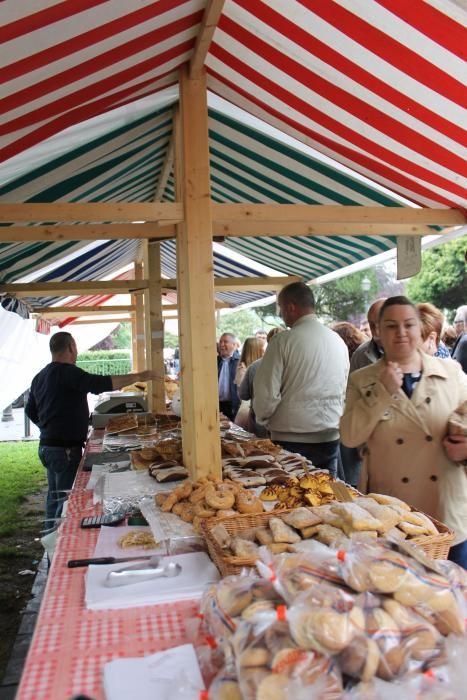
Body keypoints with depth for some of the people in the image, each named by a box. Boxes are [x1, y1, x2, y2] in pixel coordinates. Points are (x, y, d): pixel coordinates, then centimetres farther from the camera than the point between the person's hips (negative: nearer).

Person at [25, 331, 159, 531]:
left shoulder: (40, 376, 12)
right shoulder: (67, 372, -17)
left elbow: (31, 411, 20)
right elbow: (102, 384, -26)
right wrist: (138, 377, -19)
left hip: (47, 445, 10)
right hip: (65, 448, -10)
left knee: (55, 496, 19)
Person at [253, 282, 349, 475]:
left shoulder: (284, 341, -12)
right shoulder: (338, 341, 5)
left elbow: (266, 392, -12)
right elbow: (344, 391, 14)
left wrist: (263, 419, 7)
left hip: (292, 439, -5)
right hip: (330, 437, 5)